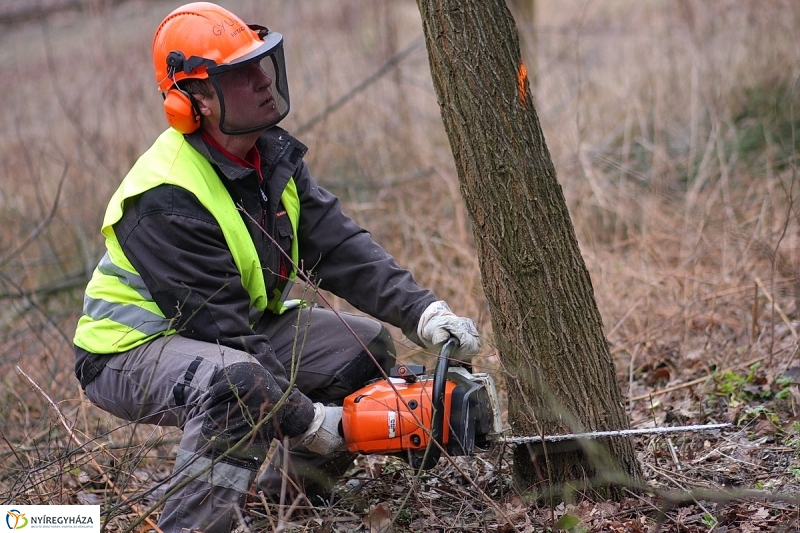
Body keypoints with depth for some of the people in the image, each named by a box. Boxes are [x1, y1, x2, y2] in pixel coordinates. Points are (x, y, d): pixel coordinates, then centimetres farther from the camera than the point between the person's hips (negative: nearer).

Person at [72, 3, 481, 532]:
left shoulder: (273, 156, -3)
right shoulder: (165, 200, -30)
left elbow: (340, 246, -8)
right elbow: (220, 332, -29)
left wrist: (424, 312, -21)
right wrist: (311, 421, -27)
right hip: (135, 350, -9)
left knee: (367, 344, 4)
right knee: (239, 382, -39)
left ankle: (288, 485, 15)